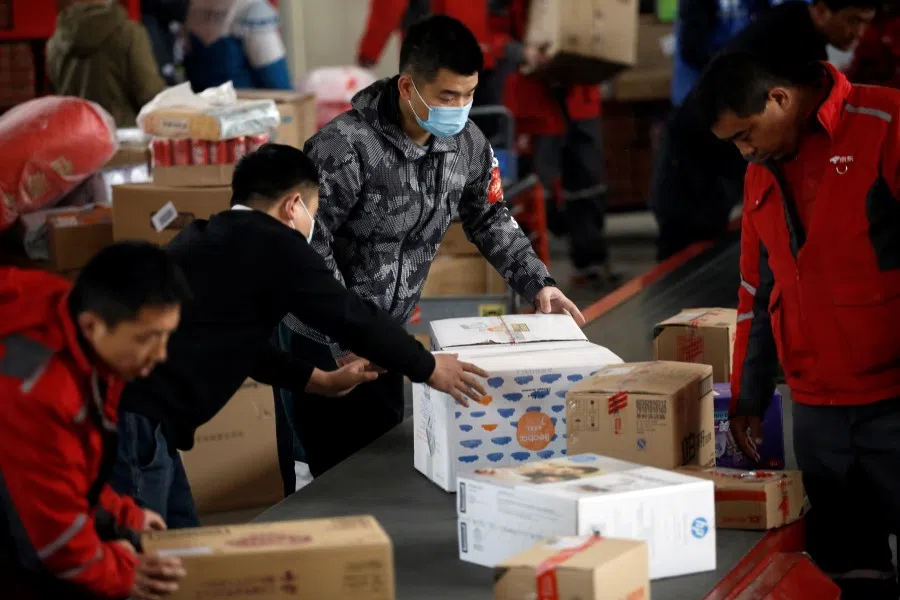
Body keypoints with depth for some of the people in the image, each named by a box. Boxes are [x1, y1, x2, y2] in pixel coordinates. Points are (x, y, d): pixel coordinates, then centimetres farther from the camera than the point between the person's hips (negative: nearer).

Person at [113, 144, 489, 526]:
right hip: (135, 419, -10)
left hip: (127, 407, 10)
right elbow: (354, 318, -2)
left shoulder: (208, 238, 19)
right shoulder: (275, 245, -8)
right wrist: (428, 368, 13)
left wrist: (320, 380, 36)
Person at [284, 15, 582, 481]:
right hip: (320, 338, -6)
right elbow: (309, 248, -23)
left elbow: (489, 219, 12)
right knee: (337, 472, -5)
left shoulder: (467, 144, -5)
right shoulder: (345, 147, -26)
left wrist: (537, 283, 0)